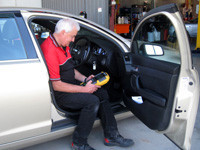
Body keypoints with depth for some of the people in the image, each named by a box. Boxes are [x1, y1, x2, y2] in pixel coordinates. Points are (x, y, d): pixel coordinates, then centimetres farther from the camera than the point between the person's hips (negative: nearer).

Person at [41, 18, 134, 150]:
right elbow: (57, 85, -24)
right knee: (92, 101, -25)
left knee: (102, 93, 2)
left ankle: (111, 135, 7)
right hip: (58, 94, -10)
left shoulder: (64, 45, 10)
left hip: (70, 85, 10)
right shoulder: (50, 50, -23)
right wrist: (84, 89, -18)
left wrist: (85, 79, 5)